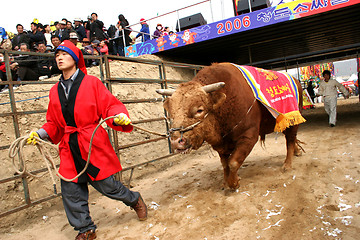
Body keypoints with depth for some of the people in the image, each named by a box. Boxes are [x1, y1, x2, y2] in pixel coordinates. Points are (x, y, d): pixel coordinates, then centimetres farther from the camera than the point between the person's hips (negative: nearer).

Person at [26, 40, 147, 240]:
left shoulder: (92, 83, 0)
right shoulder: (55, 91, 14)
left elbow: (111, 106, -4)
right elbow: (55, 123, 20)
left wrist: (119, 117, -24)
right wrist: (40, 133, 4)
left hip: (93, 145, -5)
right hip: (69, 150, 5)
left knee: (106, 184, 1)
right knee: (70, 190, 7)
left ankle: (135, 200, 33)